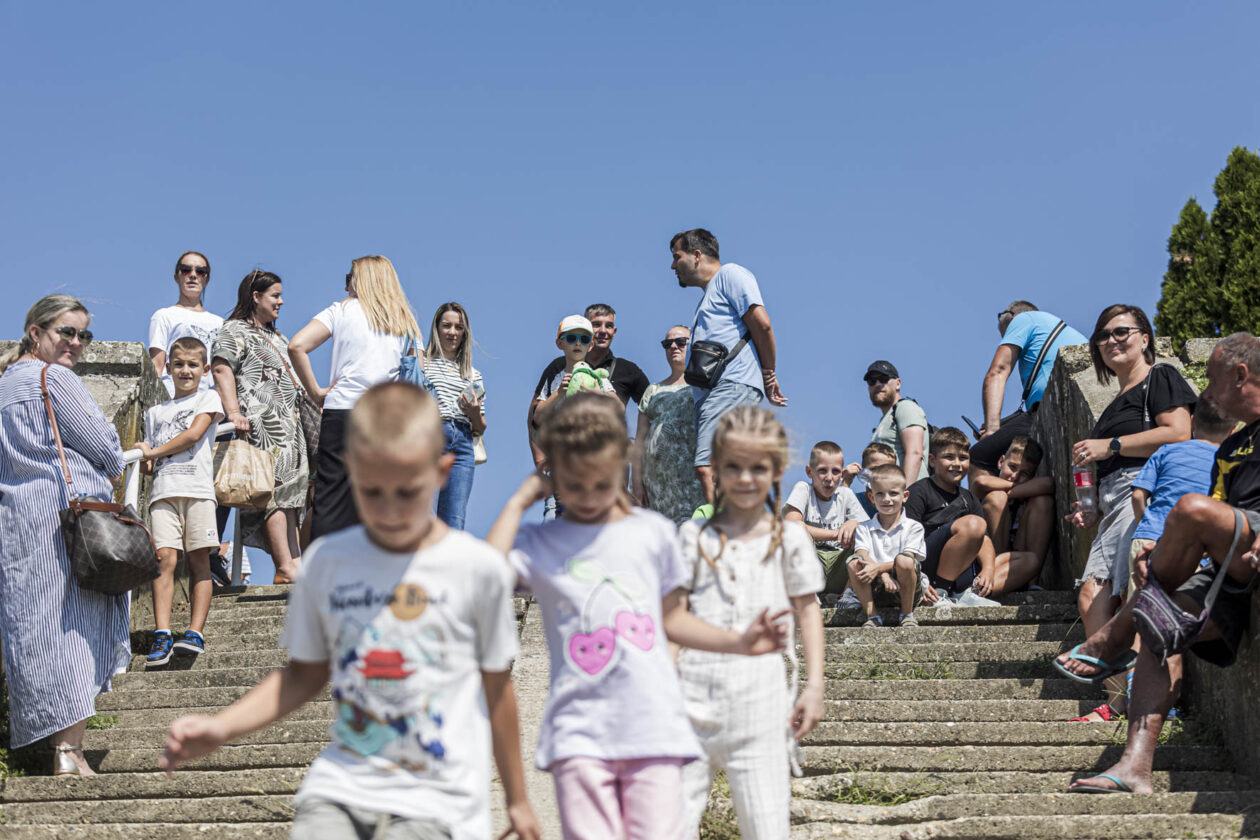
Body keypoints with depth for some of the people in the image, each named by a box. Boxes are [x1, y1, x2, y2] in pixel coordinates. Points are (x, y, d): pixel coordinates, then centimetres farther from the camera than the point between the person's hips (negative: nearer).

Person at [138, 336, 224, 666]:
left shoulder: (208, 398, 14)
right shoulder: (155, 412, 26)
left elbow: (194, 434, -3)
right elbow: (149, 458, 25)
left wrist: (153, 452, 1)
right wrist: (145, 459, 1)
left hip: (197, 487, -3)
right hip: (163, 490, 3)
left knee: (198, 559, -7)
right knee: (165, 557, -11)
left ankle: (195, 632, -11)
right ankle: (162, 635, -17)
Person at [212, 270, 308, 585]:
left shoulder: (277, 337, 27)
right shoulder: (235, 331, -1)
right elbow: (222, 370, -14)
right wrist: (233, 413, -25)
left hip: (287, 423, 9)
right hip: (260, 423, -9)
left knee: (288, 489, 1)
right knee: (276, 488, -15)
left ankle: (294, 562, -2)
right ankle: (285, 566, -18)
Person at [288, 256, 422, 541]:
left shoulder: (343, 309, 6)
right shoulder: (407, 322, 14)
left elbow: (297, 346, -7)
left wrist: (316, 393, -2)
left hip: (342, 411, -2)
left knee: (330, 503, -2)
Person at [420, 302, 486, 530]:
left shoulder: (473, 375, 22)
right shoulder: (421, 363, 10)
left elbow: (480, 430, 22)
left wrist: (475, 413, 3)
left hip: (462, 445, 4)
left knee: (454, 523, -3)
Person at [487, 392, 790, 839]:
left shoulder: (653, 532, 12)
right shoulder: (538, 545, 7)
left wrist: (738, 642, 9)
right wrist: (517, 503, -3)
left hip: (653, 724, 1)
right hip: (579, 731, -1)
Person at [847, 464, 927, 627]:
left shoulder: (913, 527, 5)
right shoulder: (864, 528, 10)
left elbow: (907, 561, -9)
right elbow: (863, 555, -7)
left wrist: (878, 568, -25)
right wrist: (884, 576, -26)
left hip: (905, 591, -1)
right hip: (875, 591, 1)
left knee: (904, 560, -31)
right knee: (854, 562, -23)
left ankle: (907, 614, -10)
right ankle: (872, 615, -15)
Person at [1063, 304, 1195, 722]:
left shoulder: (1161, 378, 6)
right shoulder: (1118, 402, 32)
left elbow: (1178, 434, -10)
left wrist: (1110, 446, -8)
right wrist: (1095, 511, 16)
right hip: (1115, 504, 9)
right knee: (1090, 594, -9)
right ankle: (1117, 699, -16)